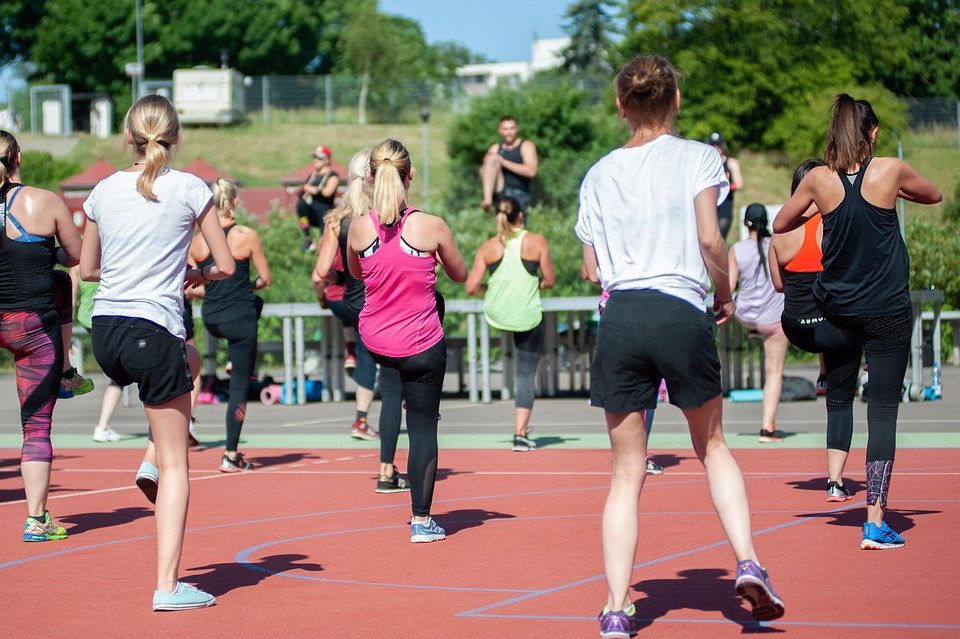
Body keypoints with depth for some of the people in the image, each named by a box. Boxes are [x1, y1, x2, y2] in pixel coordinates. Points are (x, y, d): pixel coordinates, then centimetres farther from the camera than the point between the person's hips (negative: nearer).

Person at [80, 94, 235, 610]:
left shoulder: (103, 191, 7)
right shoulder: (189, 188, -4)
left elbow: (87, 268, 17)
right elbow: (227, 265, -1)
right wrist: (197, 274, 18)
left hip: (104, 334, 5)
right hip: (153, 331, -5)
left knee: (188, 360, 37)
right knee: (176, 465, 2)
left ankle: (154, 457, 26)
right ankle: (168, 585, -1)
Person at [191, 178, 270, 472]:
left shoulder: (197, 241, -3)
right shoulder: (248, 236, -11)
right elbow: (265, 279, -3)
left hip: (211, 321, 4)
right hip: (240, 319, -4)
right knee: (239, 386, 5)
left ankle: (237, 364, 38)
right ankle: (231, 456, 5)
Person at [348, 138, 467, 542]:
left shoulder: (359, 228, -10)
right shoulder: (432, 227, -16)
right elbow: (460, 275, 2)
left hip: (374, 344, 4)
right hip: (421, 347, -3)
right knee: (423, 428, 7)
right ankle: (422, 521, 10)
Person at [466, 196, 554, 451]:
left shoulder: (487, 247, -4)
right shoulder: (537, 242, -7)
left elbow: (471, 288, -5)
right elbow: (549, 281, -1)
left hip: (496, 314, 2)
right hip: (528, 316, -2)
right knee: (526, 374, 5)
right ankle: (520, 434, 0)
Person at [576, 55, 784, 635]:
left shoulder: (599, 174, 13)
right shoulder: (697, 157, 3)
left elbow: (592, 267, 12)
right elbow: (710, 241, -8)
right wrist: (726, 295, 8)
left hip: (619, 318, 2)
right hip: (683, 314, -2)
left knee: (627, 472, 6)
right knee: (713, 445, 20)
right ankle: (748, 561, 3)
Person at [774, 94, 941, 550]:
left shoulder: (818, 180, -5)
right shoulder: (890, 171, -8)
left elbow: (780, 225, 12)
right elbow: (934, 195, 14)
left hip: (834, 308, 2)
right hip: (888, 312, -2)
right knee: (883, 410, -1)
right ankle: (875, 523, -3)